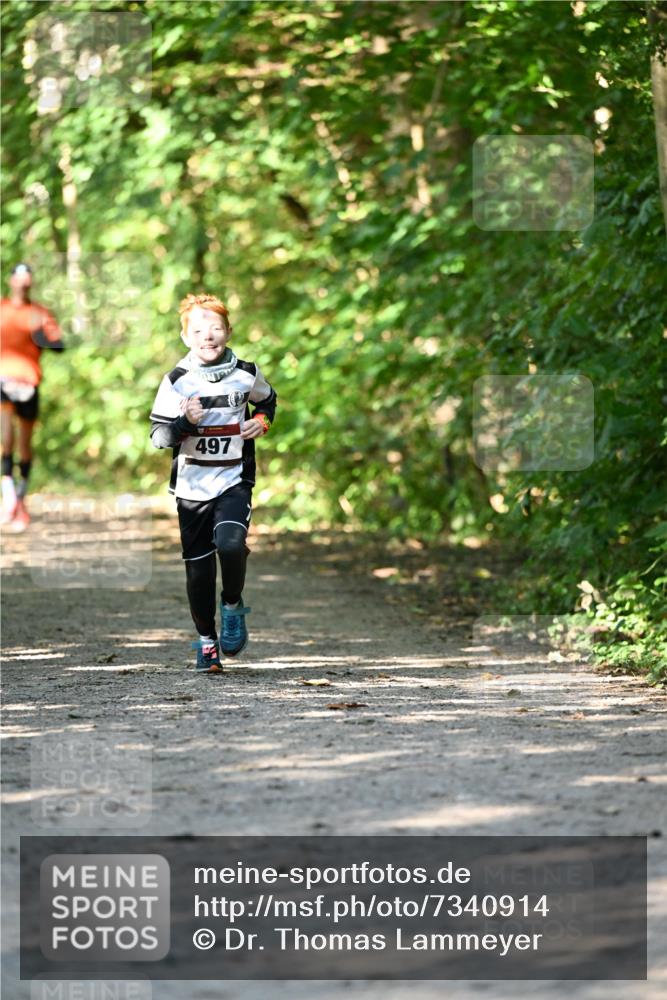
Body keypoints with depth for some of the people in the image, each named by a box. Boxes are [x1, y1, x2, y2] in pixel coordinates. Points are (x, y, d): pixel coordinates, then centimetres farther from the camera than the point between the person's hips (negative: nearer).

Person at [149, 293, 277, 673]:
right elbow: (158, 435, -5)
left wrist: (261, 422, 1)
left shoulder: (246, 373, 0)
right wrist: (185, 423, -24)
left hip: (235, 480, 0)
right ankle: (207, 640, 22)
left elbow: (267, 401, 22)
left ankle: (233, 606, 2)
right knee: (198, 566, 5)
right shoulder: (177, 380, -5)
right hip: (192, 485, 0)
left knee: (230, 544, -26)